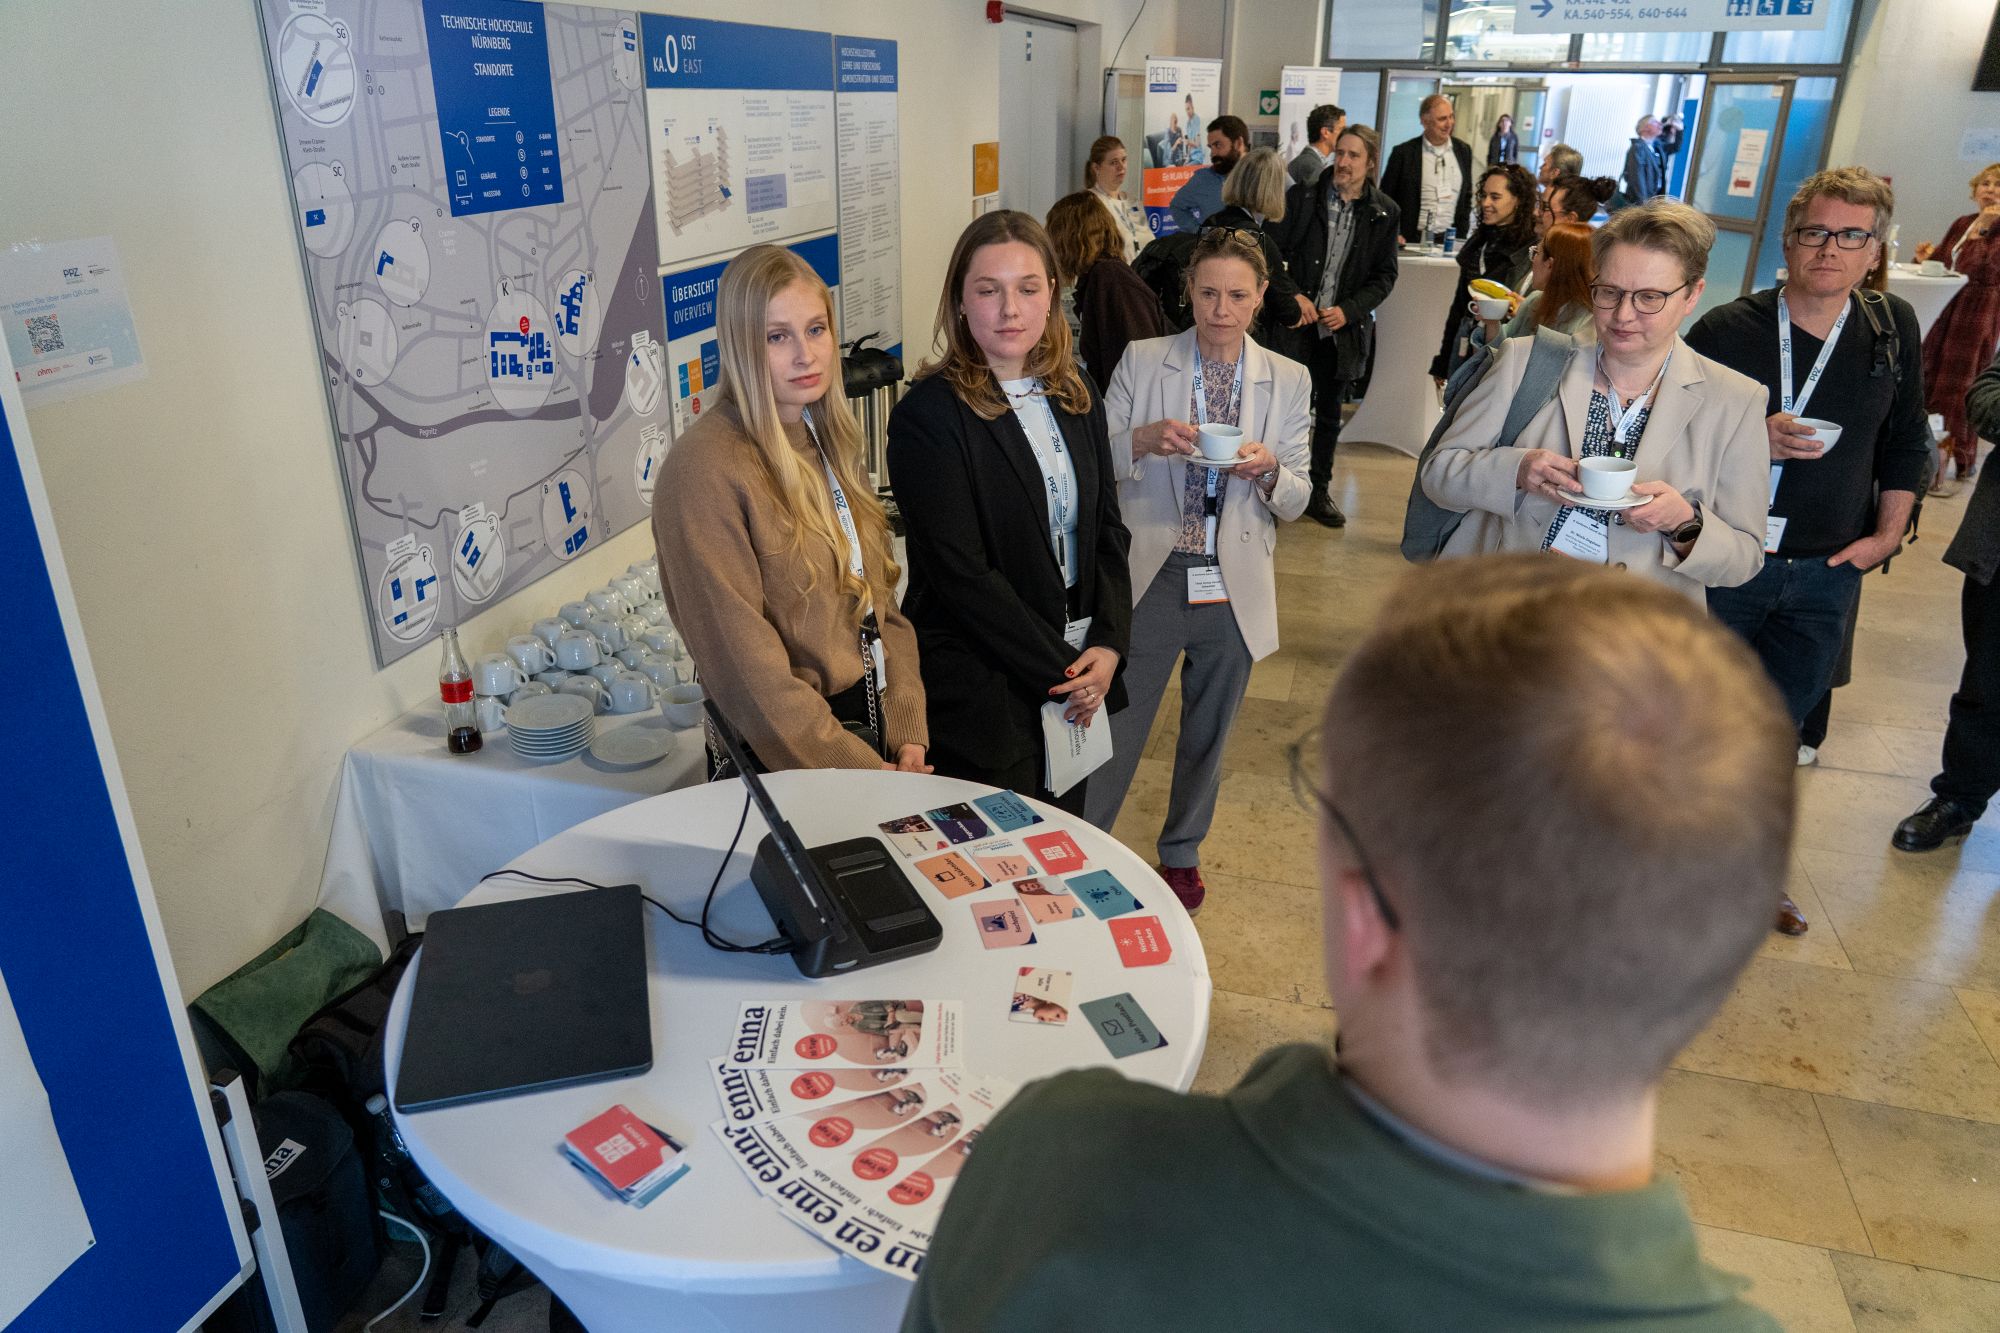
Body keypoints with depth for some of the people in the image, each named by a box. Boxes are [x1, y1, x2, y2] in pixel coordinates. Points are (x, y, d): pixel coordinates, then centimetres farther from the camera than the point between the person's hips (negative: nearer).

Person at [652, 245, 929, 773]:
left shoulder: (829, 442, 7)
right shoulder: (704, 468, -18)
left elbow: (880, 601, 7)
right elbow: (744, 661, -20)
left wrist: (908, 731, -3)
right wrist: (860, 772, -17)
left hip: (876, 730, 7)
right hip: (788, 765, -7)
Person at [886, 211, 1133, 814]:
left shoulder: (1075, 398, 6)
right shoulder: (928, 416, -15)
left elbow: (1107, 531, 9)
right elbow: (961, 575, -18)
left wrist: (1108, 646, -5)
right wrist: (1058, 670, -15)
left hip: (1080, 675, 6)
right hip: (983, 691, -6)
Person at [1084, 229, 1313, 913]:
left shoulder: (1289, 381, 3)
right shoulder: (1142, 362, -1)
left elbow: (1296, 501, 4)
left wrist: (1268, 471, -18)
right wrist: (1144, 440, -22)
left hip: (1234, 586, 2)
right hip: (1152, 579, -2)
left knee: (1207, 735, 17)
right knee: (1117, 726, 5)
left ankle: (1181, 852, 39)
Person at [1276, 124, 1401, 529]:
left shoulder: (1384, 212, 1)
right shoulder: (1303, 197, -3)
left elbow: (1385, 275, 3)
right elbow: (1275, 252, -1)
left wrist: (1348, 310, -11)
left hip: (1344, 328, 2)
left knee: (1329, 412, 13)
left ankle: (1320, 492, 25)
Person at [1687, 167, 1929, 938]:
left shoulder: (1894, 327, 5)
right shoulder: (1728, 329, -8)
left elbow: (1906, 440, 14)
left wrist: (1888, 533, 7)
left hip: (1827, 573, 3)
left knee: (1778, 728, 12)